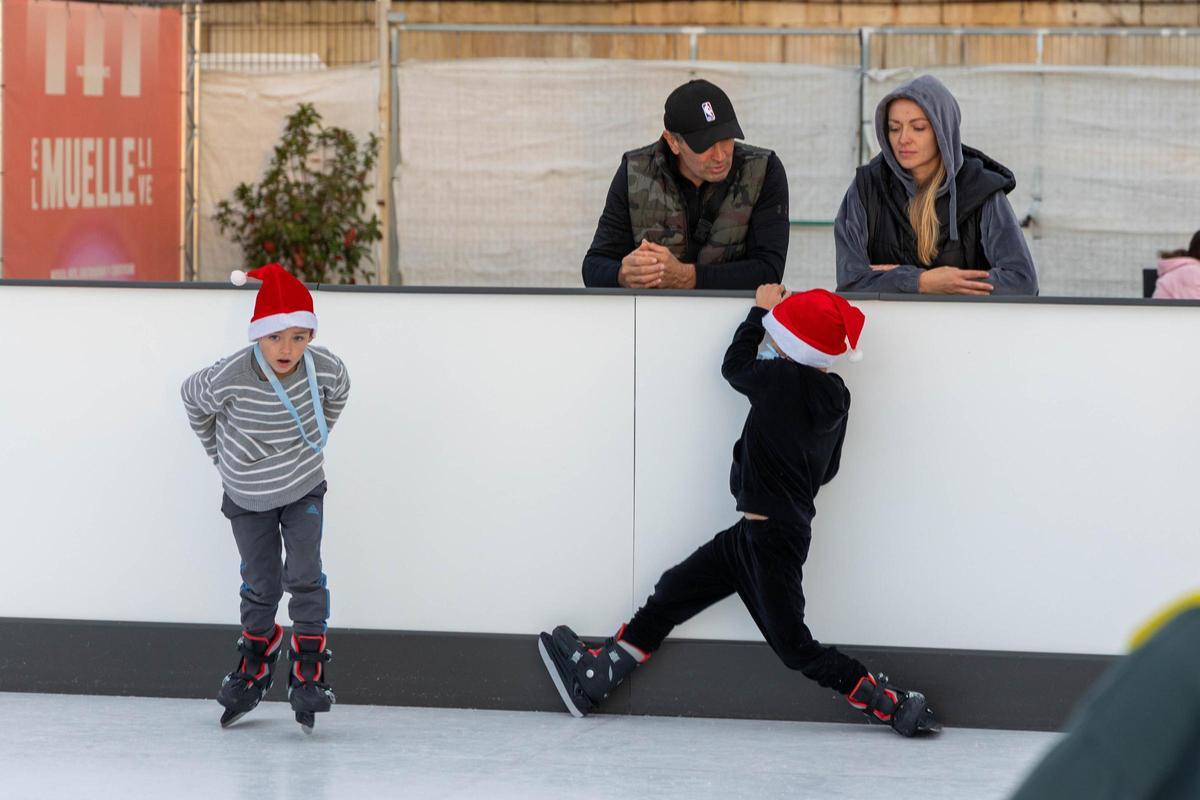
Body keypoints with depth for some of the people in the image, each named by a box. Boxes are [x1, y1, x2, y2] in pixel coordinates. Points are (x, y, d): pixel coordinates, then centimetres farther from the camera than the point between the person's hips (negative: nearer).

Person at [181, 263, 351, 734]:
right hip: (247, 495, 0)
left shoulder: (325, 369, -24)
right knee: (261, 584, 9)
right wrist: (221, 453, 5)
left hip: (303, 489, 0)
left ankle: (309, 673, 2)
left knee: (305, 575, -8)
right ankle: (253, 668, 31)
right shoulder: (229, 379, -31)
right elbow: (193, 399, -7)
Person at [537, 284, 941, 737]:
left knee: (795, 647, -4)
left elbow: (736, 366, 0)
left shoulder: (783, 378, -20)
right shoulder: (835, 397, 2)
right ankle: (596, 675, 22)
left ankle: (894, 705, -2)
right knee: (675, 590, 15)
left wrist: (759, 312, 13)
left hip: (772, 537, -10)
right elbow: (827, 470, 12)